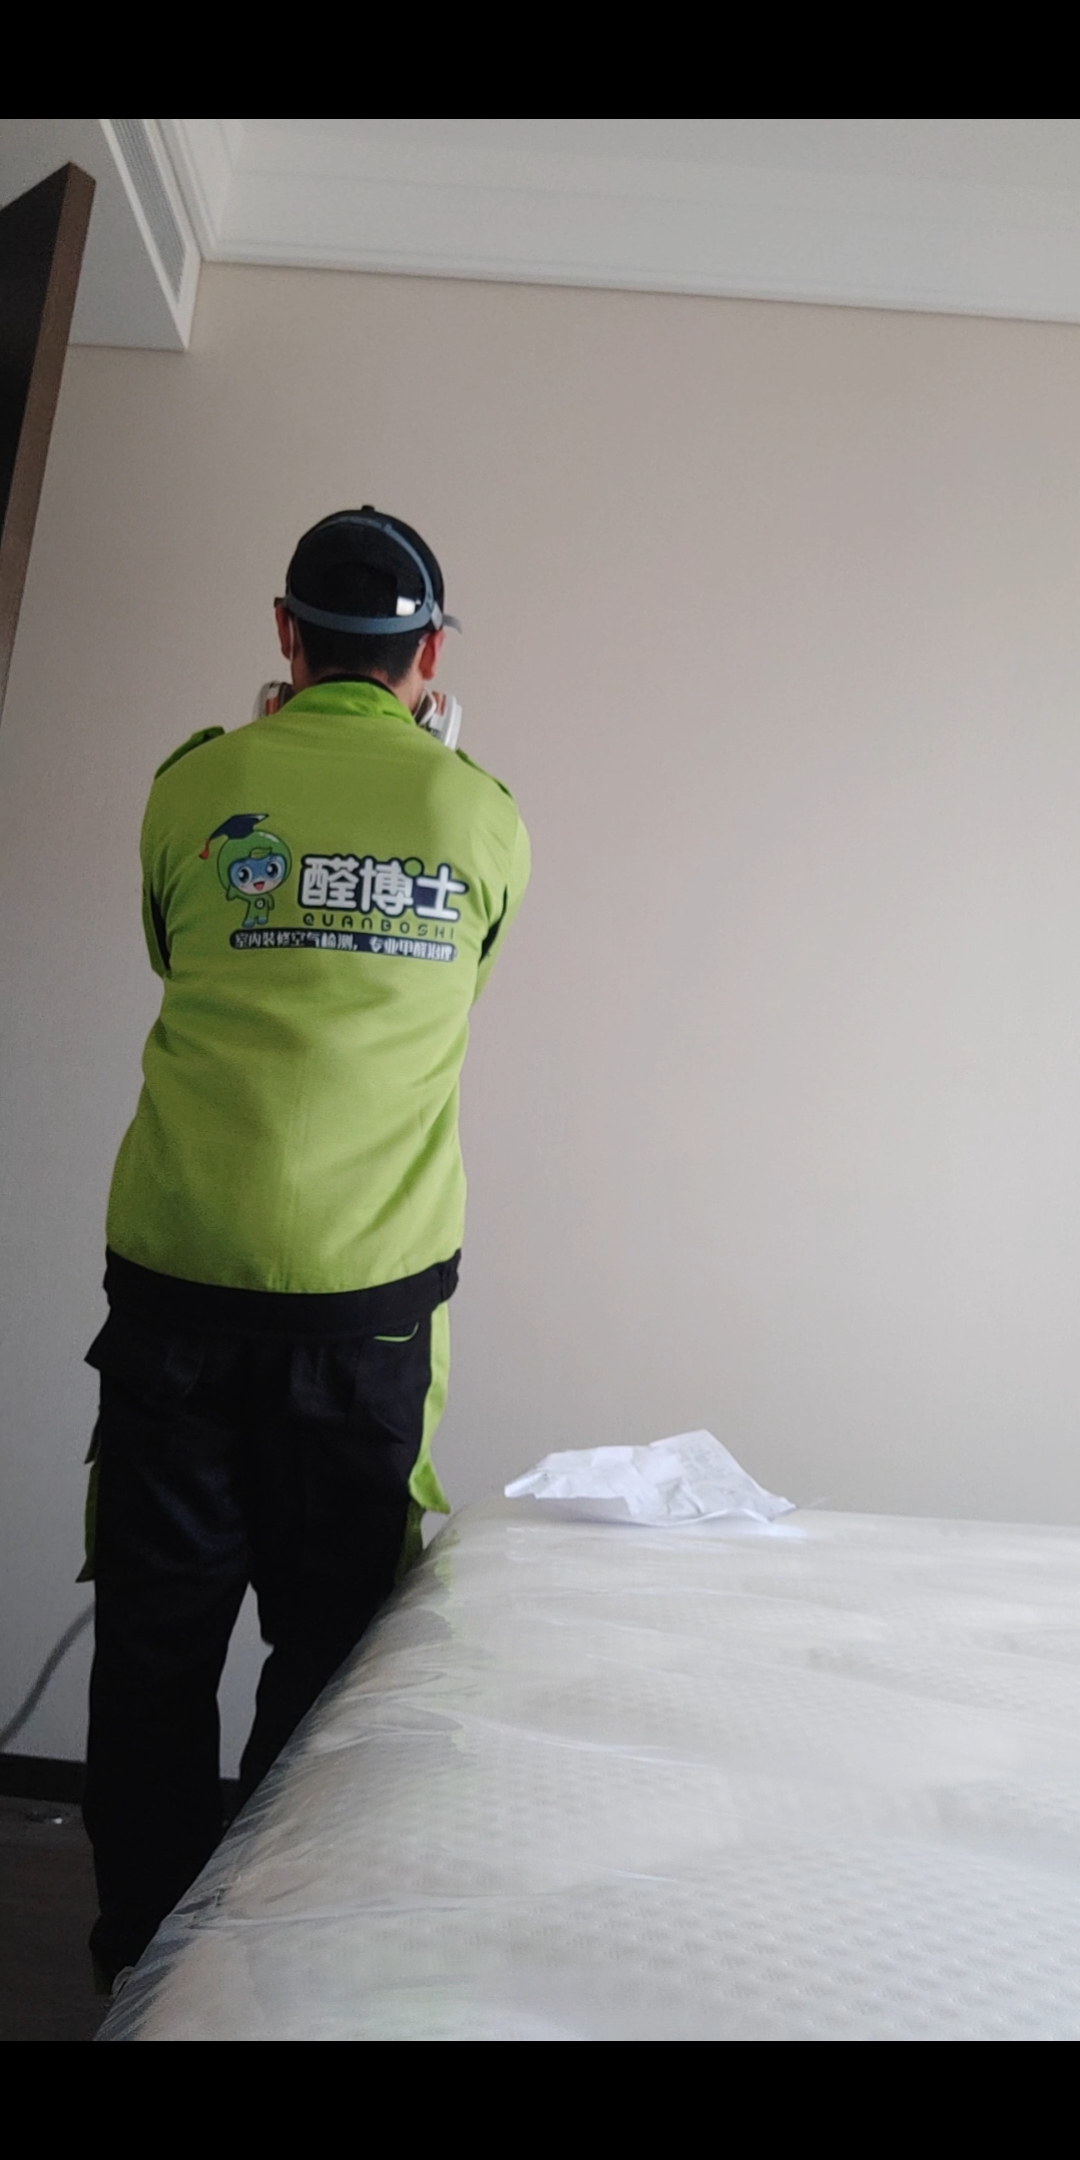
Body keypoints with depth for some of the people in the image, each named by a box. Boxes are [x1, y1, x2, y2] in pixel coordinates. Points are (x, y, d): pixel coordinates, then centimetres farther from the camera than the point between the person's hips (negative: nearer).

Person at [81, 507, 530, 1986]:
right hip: (370, 1285, 0)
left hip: (178, 1269, 1)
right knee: (328, 1647, 14)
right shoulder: (484, 816, 2)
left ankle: (142, 1959, 29)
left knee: (156, 1645, 14)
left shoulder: (194, 782, 2)